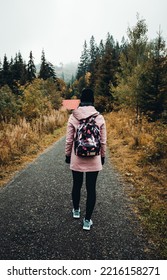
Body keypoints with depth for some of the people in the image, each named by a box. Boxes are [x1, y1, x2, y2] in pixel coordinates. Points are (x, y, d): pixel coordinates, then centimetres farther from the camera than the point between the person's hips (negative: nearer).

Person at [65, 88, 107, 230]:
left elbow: (69, 139, -3)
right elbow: (103, 141, -1)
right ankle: (87, 220, 17)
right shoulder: (99, 117, -6)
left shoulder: (73, 117, -7)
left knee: (77, 185, 20)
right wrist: (103, 156, 13)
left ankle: (76, 210, 41)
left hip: (77, 158, 1)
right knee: (91, 188, 9)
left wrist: (67, 154, 11)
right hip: (94, 159, -1)